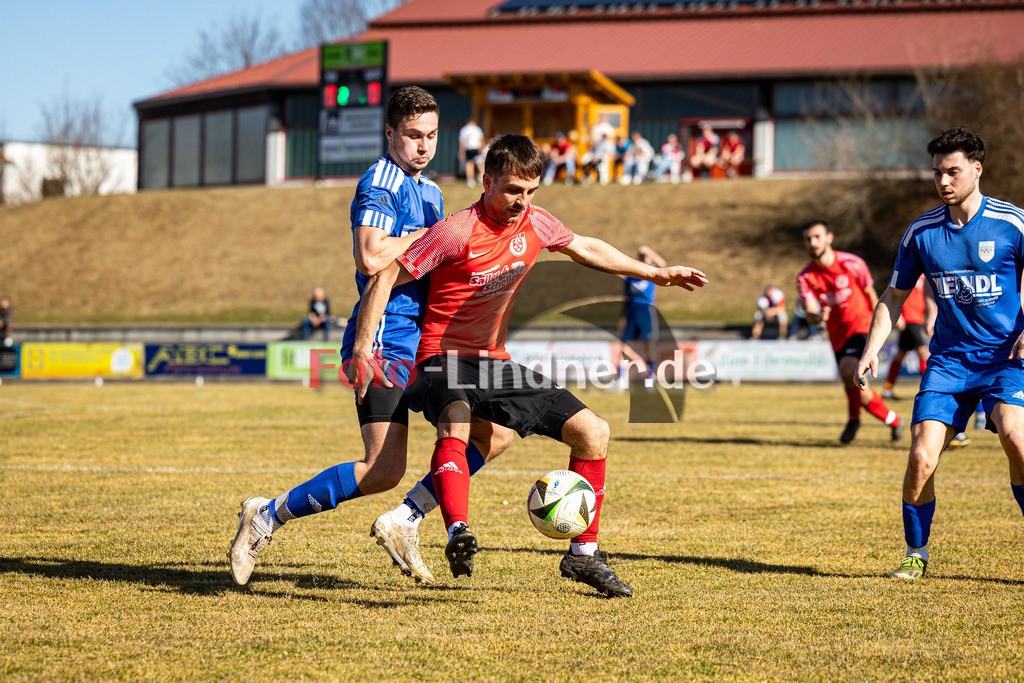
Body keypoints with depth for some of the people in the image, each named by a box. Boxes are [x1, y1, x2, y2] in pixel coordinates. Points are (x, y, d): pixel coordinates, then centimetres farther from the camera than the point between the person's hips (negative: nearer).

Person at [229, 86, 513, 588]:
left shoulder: (429, 191, 20)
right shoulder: (379, 184, -10)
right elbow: (370, 258, -24)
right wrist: (435, 232, -15)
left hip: (422, 340, 9)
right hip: (384, 339, -9)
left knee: (495, 434, 6)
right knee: (383, 471, -18)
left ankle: (403, 520, 7)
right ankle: (267, 517, -4)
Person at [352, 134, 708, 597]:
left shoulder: (535, 224, 2)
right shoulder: (457, 233, -16)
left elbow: (586, 249, 23)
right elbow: (386, 278, -12)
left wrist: (656, 274, 24)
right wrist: (363, 351, -19)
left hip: (496, 364, 7)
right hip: (445, 359, -7)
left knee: (593, 432, -1)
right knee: (455, 424, -41)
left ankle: (582, 554, 8)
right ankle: (458, 533, -60)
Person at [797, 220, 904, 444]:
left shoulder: (852, 264, -10)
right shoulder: (805, 278, -5)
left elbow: (870, 293, 4)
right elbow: (810, 312, -15)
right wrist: (817, 316, -39)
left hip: (862, 326, -4)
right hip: (838, 335, 4)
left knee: (848, 369, -29)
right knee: (858, 390, 4)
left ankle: (854, 418, -5)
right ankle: (894, 421, 28)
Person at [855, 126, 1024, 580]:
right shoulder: (921, 232, 4)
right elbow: (895, 295, 14)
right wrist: (873, 348, 3)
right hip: (947, 359, 3)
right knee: (921, 458, -10)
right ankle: (916, 555, 11)